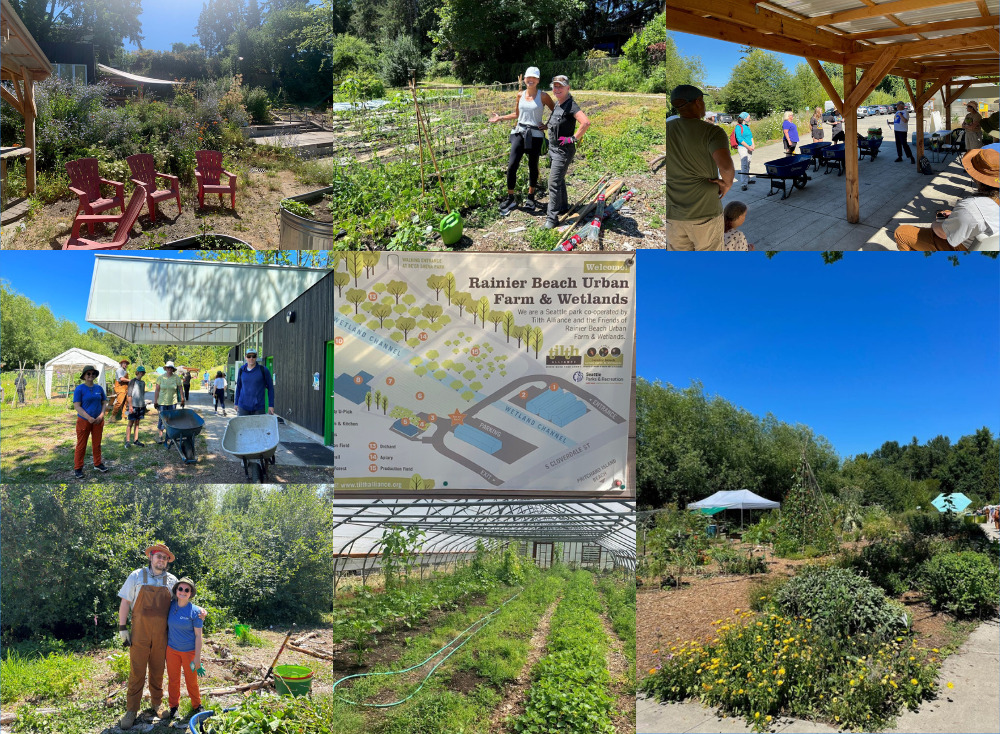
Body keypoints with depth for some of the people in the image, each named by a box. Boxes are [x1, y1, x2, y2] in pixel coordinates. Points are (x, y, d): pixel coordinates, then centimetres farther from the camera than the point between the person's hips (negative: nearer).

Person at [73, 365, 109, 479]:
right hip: (84, 421, -4)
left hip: (98, 421, 4)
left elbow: (104, 403, 10)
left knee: (97, 444, 14)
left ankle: (98, 464, 28)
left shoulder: (99, 388, 6)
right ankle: (78, 468, 8)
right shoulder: (80, 389, -9)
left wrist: (101, 415, -8)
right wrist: (89, 418, -22)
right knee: (81, 445, 1)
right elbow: (76, 406, -14)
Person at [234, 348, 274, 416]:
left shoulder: (263, 370, -3)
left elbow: (270, 388, 2)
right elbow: (238, 387, 17)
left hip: (258, 408, -2)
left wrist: (271, 405, -2)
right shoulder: (242, 370, 6)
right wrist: (236, 403, 15)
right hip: (243, 407, 2)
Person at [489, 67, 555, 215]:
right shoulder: (520, 95, 8)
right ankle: (510, 199, 1)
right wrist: (500, 118, 14)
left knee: (533, 166, 8)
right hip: (519, 132, 3)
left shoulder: (543, 96, -3)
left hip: (535, 134, -3)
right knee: (512, 165, -8)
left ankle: (530, 197, 25)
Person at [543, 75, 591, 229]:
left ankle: (552, 217, -6)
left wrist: (574, 138, -27)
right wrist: (546, 125, 16)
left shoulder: (571, 106, -20)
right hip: (553, 148, 9)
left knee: (554, 183, -10)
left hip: (564, 151, -9)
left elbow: (586, 122, -35)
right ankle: (563, 206, 38)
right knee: (559, 180, 22)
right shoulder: (557, 104, 8)